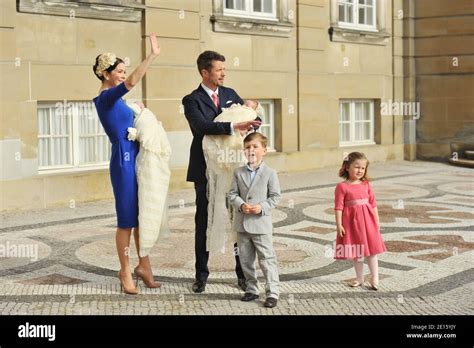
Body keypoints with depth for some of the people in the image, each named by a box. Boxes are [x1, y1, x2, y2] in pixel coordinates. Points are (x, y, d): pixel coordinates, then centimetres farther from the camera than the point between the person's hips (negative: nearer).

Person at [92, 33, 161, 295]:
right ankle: (126, 272, 10)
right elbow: (132, 82, -32)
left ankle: (143, 265, 20)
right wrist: (153, 55, -33)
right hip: (124, 161, -9)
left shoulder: (114, 99, 15)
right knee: (127, 219, -1)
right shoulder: (106, 97, -13)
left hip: (134, 159, 9)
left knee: (142, 214, 11)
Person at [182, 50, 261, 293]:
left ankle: (243, 272, 17)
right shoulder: (192, 100, -6)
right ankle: (201, 275, 19)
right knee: (203, 222, 7)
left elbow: (252, 120, 14)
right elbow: (201, 125, -25)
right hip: (206, 171, -3)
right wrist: (233, 126, -35)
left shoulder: (230, 94, 10)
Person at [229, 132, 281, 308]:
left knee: (267, 259, -2)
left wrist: (262, 207, -17)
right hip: (242, 223, 4)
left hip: (261, 223, -4)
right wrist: (241, 205, -15)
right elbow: (233, 194, 4)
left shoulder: (270, 173, -4)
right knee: (246, 259, 13)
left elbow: (275, 196, -3)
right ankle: (252, 290, 26)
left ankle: (272, 293, 3)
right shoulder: (238, 172, 5)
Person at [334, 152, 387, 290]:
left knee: (371, 250, 4)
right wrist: (339, 224, -14)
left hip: (367, 220, 3)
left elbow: (373, 204, 9)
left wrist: (377, 221, 7)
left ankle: (374, 279, 13)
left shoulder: (366, 185, 4)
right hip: (351, 222, -2)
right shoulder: (342, 187, -8)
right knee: (356, 252, 9)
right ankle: (359, 278, 23)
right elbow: (338, 207, -10)